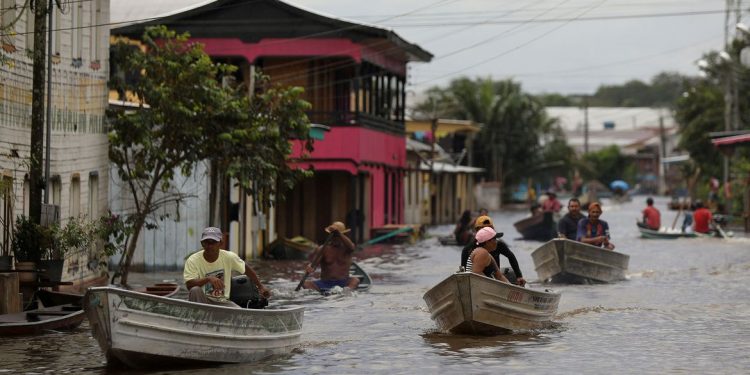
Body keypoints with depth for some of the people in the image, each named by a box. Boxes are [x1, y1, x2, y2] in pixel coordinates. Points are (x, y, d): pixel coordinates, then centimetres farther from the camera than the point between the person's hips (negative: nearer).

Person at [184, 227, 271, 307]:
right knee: (195, 290, -36)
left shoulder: (229, 257, -4)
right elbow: (189, 285, -24)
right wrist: (208, 279, -38)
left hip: (222, 302, 3)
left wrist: (260, 286, 18)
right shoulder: (192, 261, -13)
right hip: (202, 300, -3)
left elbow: (246, 269, 13)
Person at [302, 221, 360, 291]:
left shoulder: (345, 248, 5)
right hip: (325, 283, 1)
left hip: (343, 283, -1)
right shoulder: (323, 249, 5)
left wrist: (338, 233, -30)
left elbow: (351, 247, -21)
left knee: (355, 280, -31)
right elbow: (314, 261, -11)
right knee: (306, 283, -23)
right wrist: (309, 267, -36)